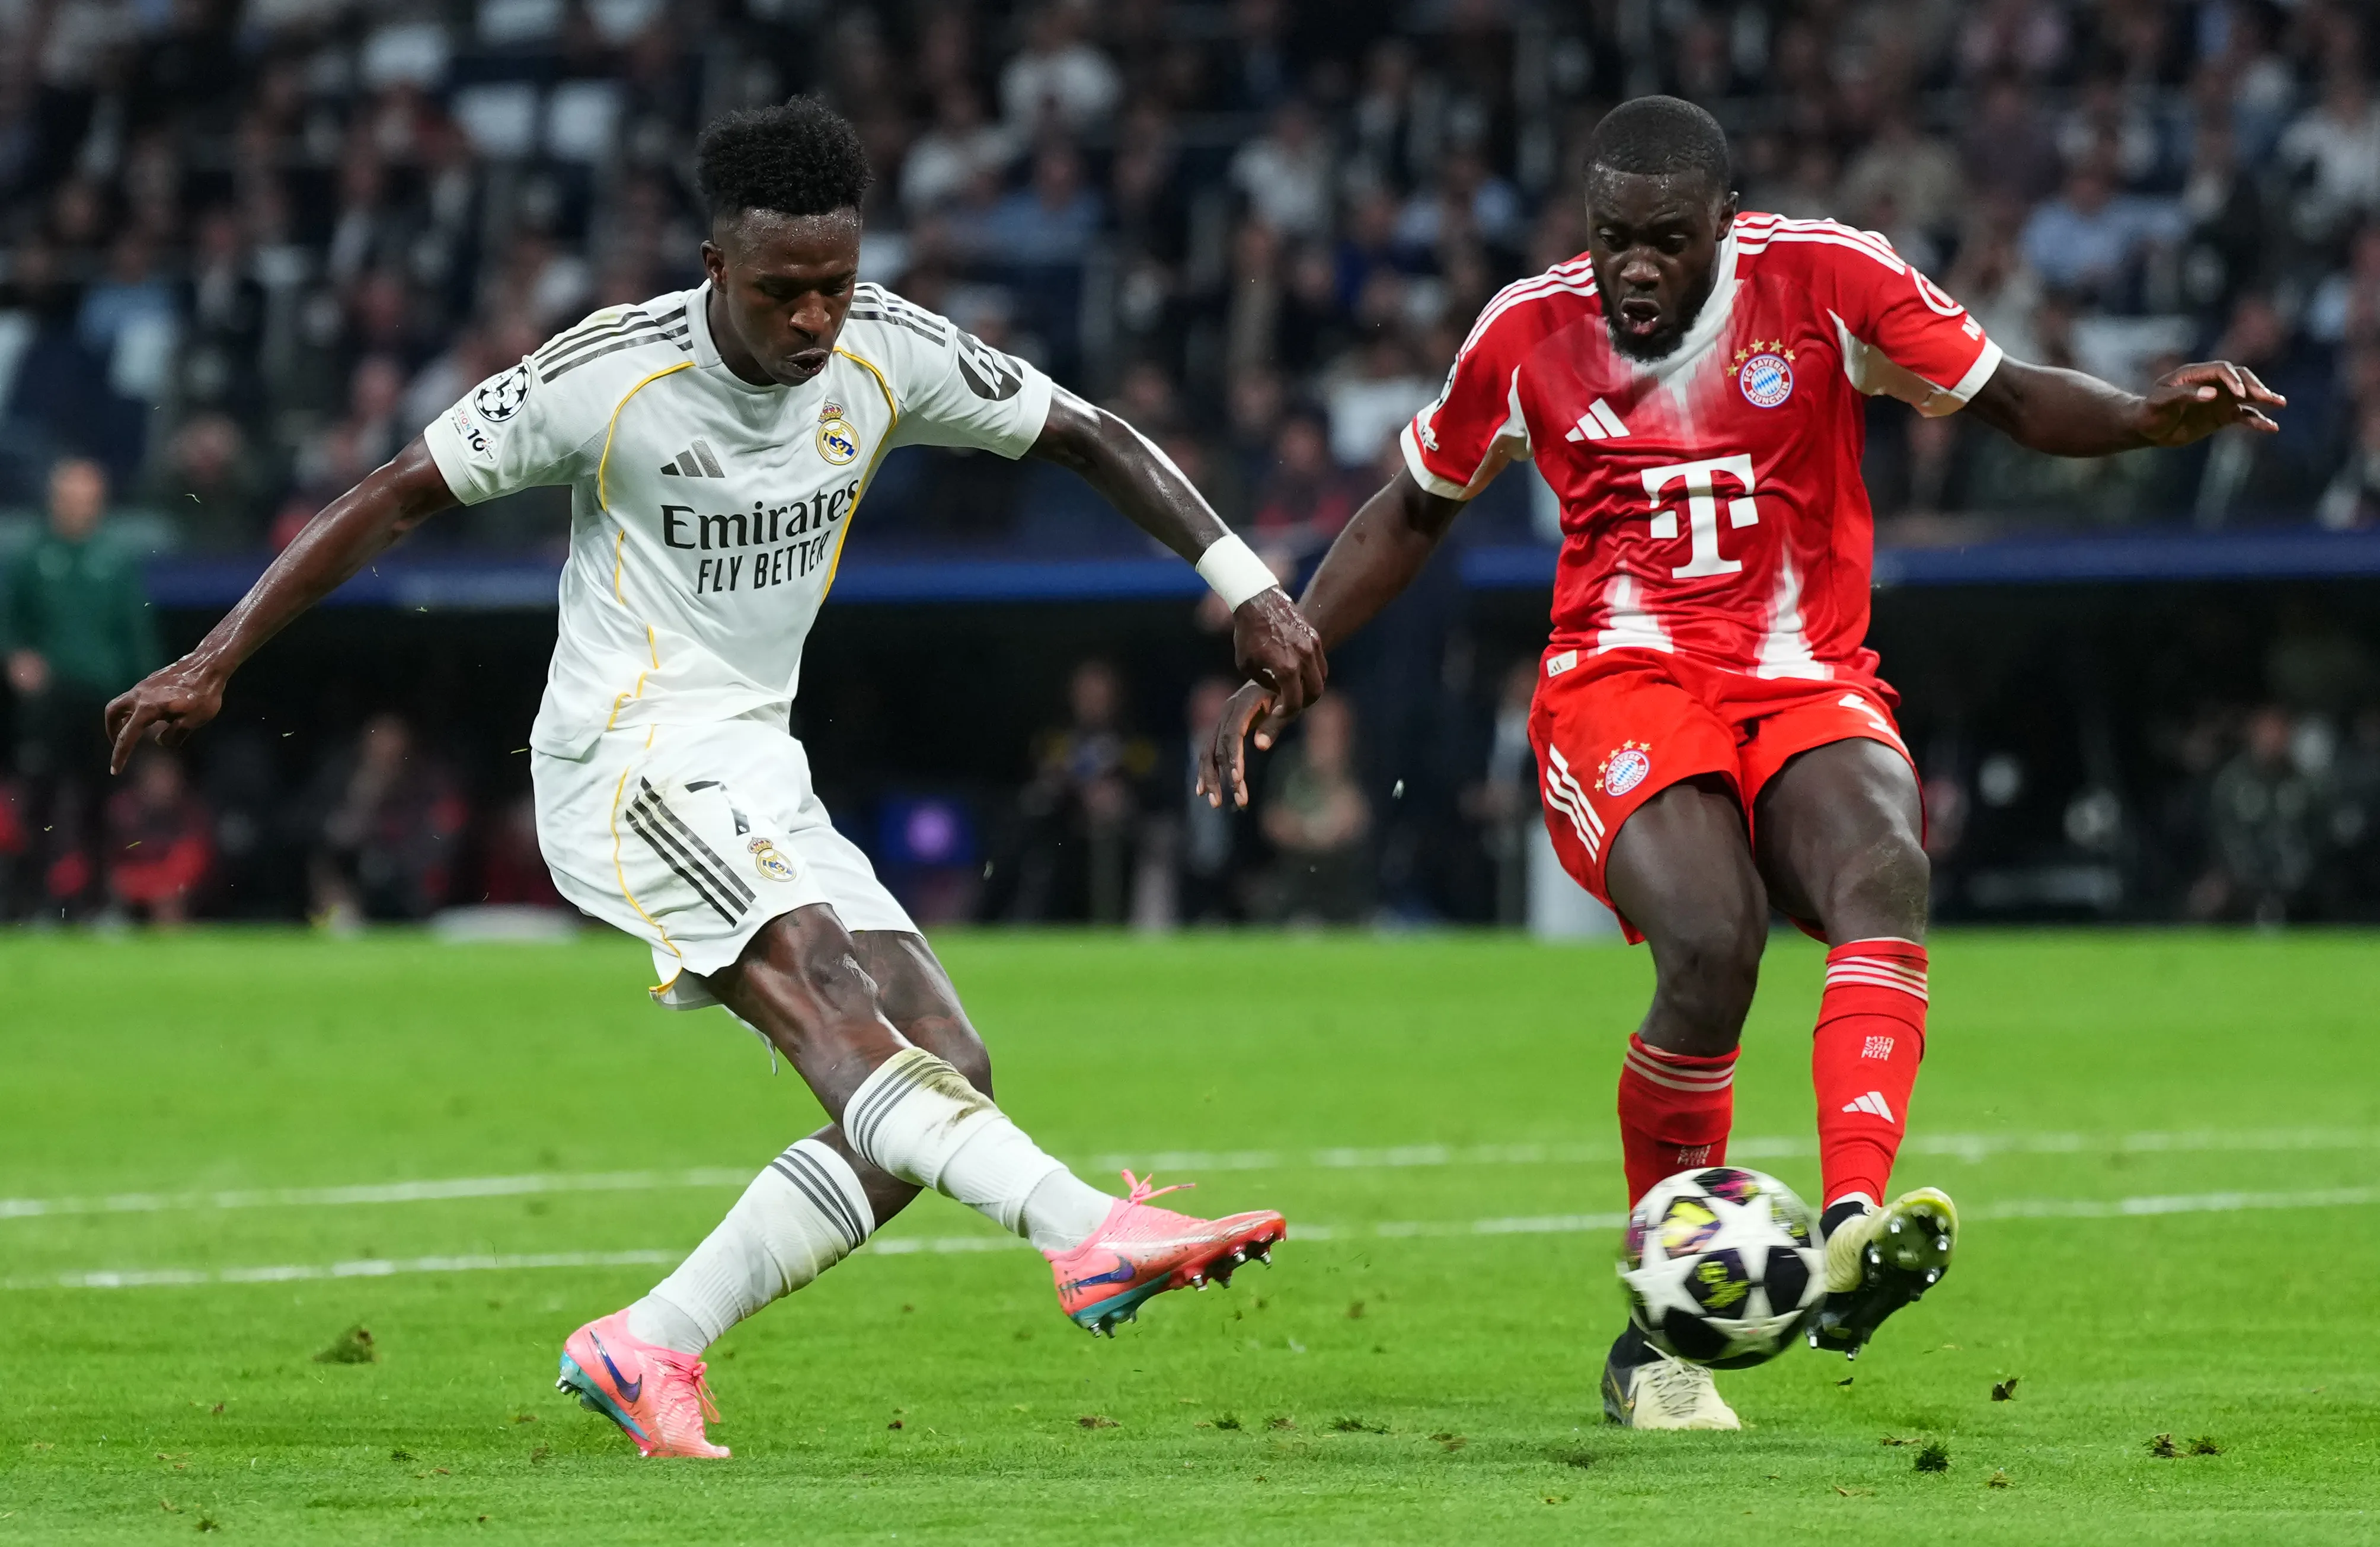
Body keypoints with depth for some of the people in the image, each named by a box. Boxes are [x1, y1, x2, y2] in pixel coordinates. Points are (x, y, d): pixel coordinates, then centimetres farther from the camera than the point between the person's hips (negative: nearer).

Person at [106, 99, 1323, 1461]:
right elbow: (397, 499, -7)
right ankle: (1092, 1232, -49)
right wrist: (214, 663, -9)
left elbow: (1088, 438, 10)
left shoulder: (888, 353, -1)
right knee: (824, 995, -29)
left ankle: (647, 1348, -5)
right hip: (630, 760, -7)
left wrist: (1248, 588, 2)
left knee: (947, 1071, -6)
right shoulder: (610, 374, -14)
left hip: (761, 775, 7)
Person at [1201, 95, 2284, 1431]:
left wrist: (2151, 419, -19)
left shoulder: (1826, 280, -1)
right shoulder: (1530, 333, 4)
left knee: (1886, 869, -33)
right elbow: (1413, 514, 19)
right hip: (1624, 684, -1)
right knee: (1712, 944, -29)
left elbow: (2012, 398, 1)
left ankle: (1851, 1229, -51)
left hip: (1808, 689, 1)